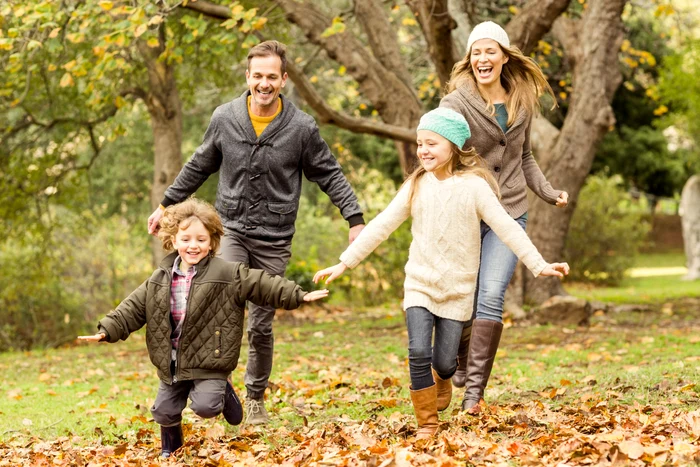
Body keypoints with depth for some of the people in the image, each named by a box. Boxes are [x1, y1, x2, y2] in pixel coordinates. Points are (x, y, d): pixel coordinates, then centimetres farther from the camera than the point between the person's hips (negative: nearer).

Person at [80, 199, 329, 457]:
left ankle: (223, 392, 16)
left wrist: (299, 295, -18)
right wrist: (108, 330, -6)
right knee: (164, 410, 9)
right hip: (173, 362, 4)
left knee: (205, 405, -20)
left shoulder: (228, 274, -11)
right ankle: (170, 450, 38)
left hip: (210, 360, -4)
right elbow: (134, 308, 4)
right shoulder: (160, 279, 2)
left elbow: (262, 285, -12)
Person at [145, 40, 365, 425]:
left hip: (273, 240, 0)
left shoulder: (301, 128, -5)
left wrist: (355, 220, -4)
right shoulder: (224, 119, -1)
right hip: (231, 229, 1)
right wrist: (166, 205, 20)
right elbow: (199, 167, 14)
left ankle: (256, 398, 23)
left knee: (261, 325, 5)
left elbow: (330, 175, 4)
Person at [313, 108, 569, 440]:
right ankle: (427, 423, 1)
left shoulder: (473, 186, -7)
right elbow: (381, 226, 3)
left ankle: (442, 377, 38)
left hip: (457, 288, -1)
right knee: (418, 353, -14)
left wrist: (539, 265, -18)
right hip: (420, 284, 2)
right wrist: (344, 263, 0)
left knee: (444, 361, 1)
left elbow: (506, 227, -11)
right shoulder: (416, 185, 1)